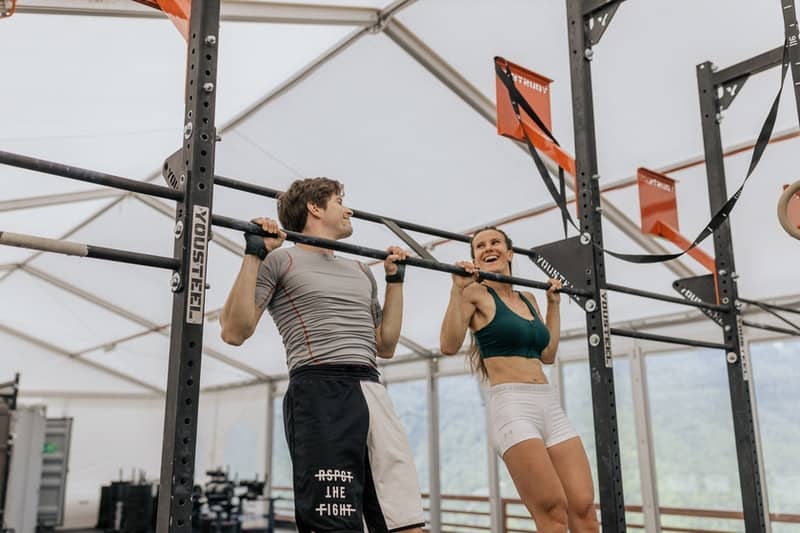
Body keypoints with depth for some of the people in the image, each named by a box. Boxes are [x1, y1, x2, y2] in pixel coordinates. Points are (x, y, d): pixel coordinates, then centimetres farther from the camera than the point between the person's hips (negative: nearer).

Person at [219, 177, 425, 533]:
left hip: (373, 394, 7)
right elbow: (234, 332, -4)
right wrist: (254, 253, -6)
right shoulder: (280, 260, 5)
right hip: (320, 394, -6)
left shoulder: (361, 271, 25)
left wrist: (395, 279, 26)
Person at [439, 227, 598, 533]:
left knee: (584, 507, -3)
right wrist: (458, 289, -14)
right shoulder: (476, 294, 1)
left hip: (550, 405, 7)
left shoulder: (528, 299, 19)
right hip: (512, 407, -6)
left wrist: (553, 303, 27)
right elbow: (449, 346, -12)